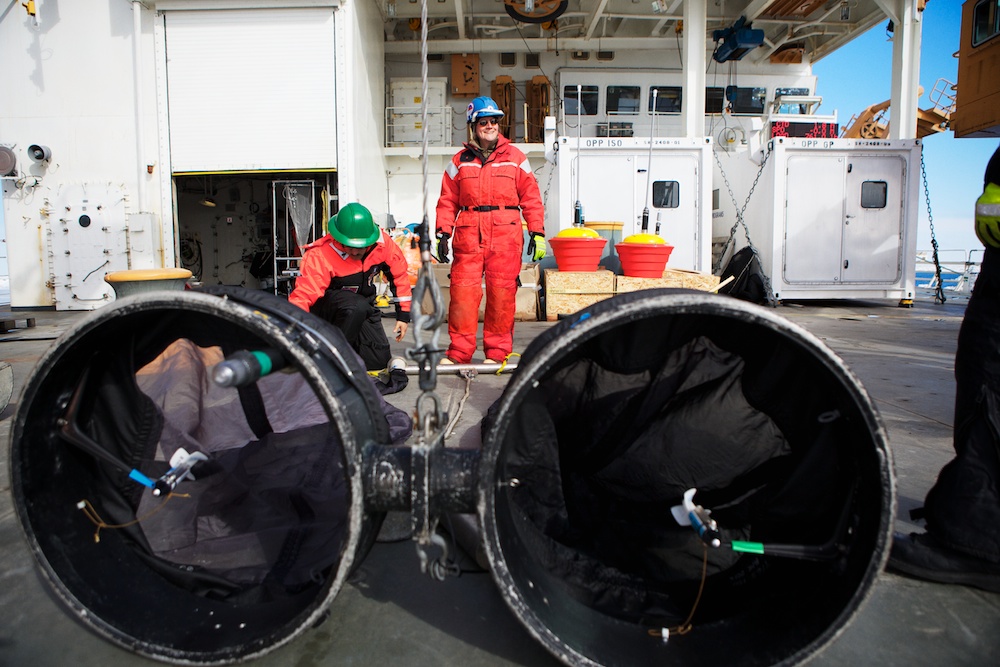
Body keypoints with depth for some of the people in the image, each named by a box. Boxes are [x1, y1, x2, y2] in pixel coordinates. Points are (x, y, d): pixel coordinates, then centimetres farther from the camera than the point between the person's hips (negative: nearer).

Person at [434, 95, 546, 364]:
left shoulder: (515, 158, 11)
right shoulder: (460, 161, 13)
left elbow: (531, 198, 9)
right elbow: (448, 200, 11)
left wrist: (537, 233, 3)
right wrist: (443, 234, 1)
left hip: (505, 238, -1)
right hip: (468, 238, 1)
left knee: (502, 295, -1)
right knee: (462, 293, -4)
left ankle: (497, 353, 11)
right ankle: (458, 353, 6)